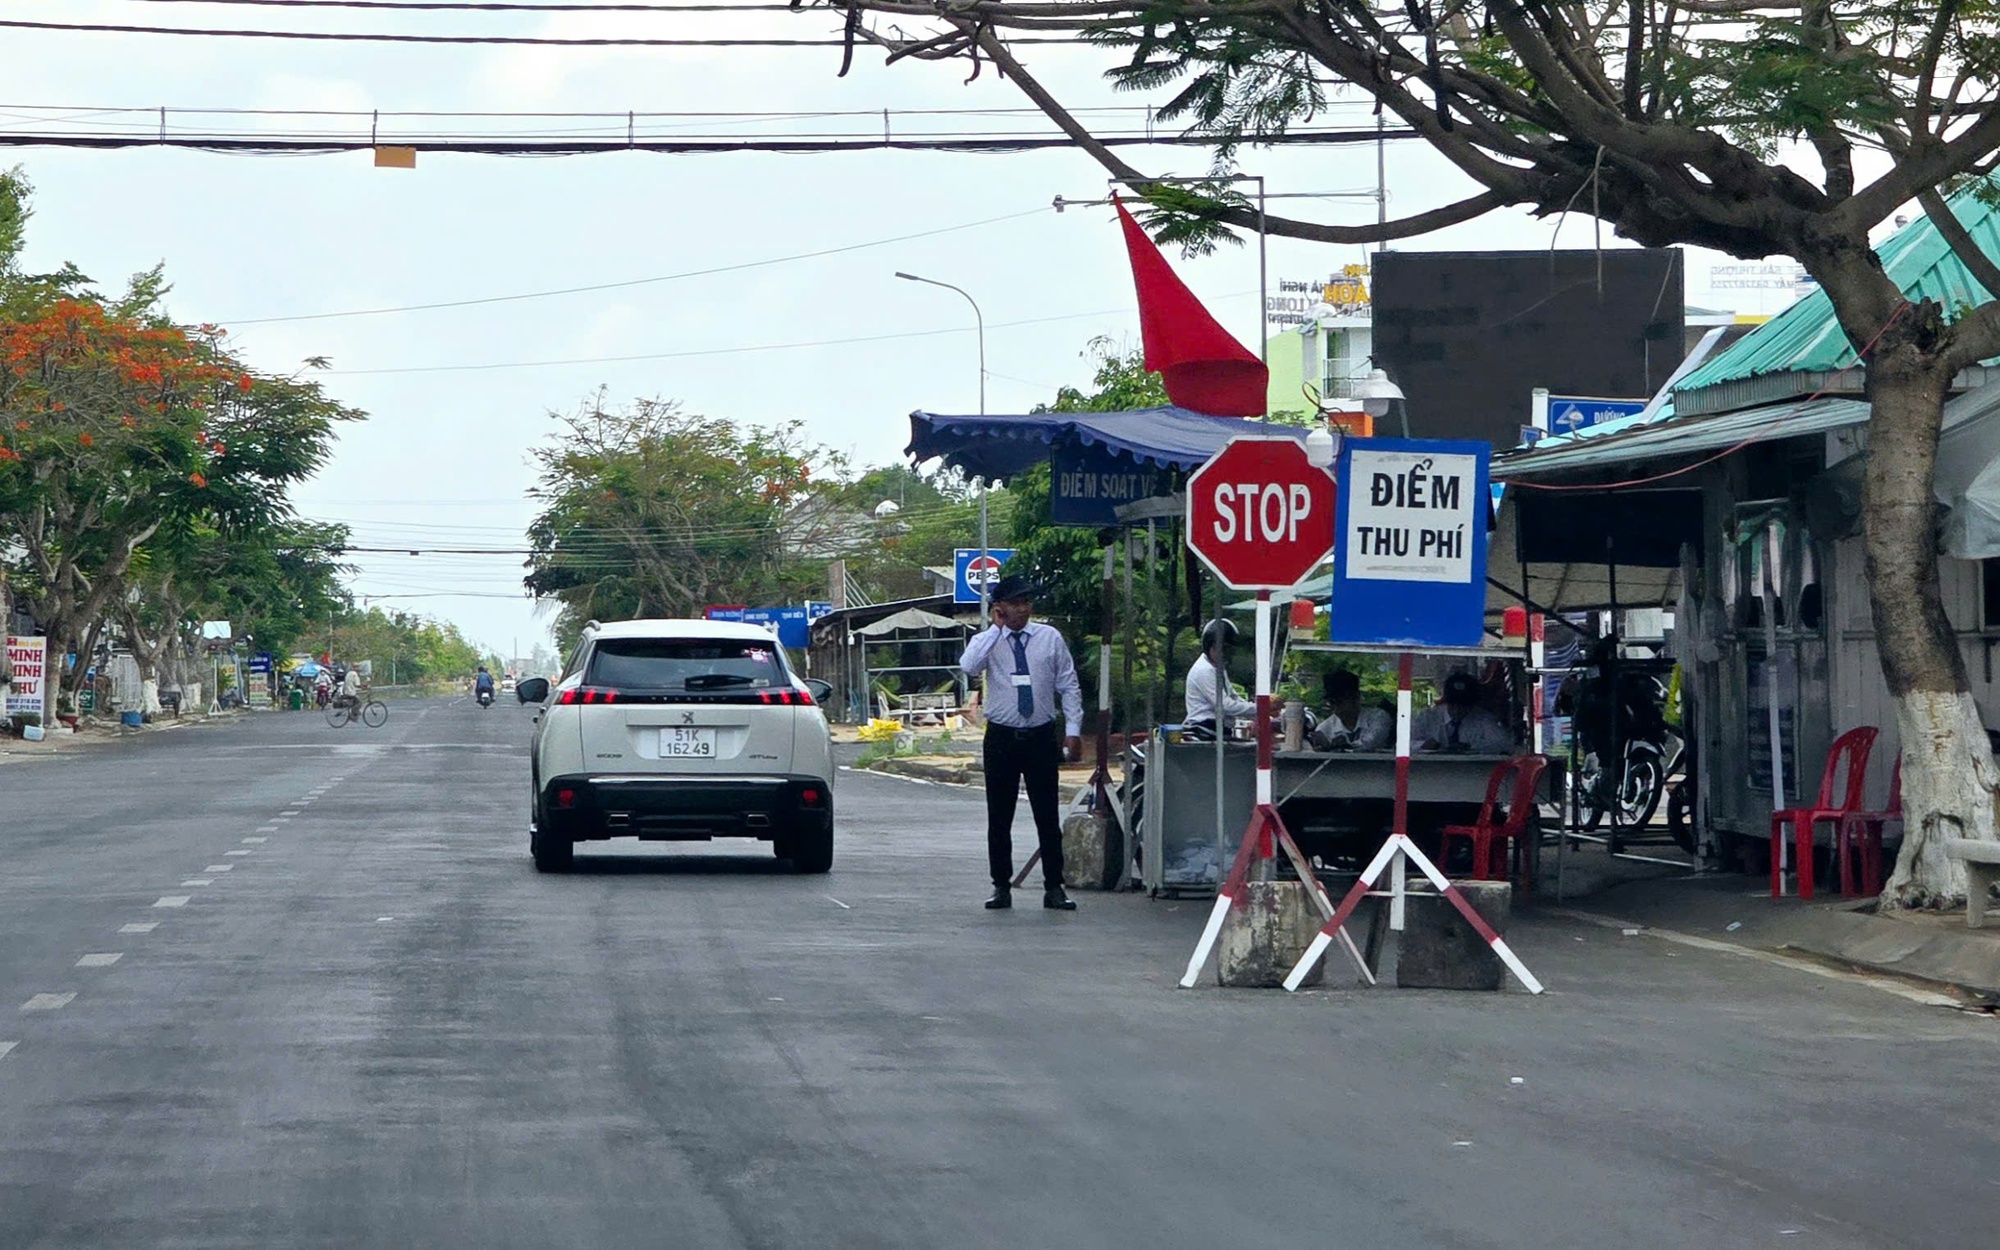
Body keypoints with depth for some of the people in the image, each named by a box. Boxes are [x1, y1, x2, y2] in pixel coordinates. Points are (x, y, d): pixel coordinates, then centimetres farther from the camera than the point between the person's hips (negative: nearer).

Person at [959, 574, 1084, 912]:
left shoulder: (1050, 637, 4)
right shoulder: (987, 641, 0)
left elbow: (1069, 685, 6)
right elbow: (969, 667, -22)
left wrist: (1073, 729, -3)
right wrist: (997, 628, -14)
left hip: (1042, 737, 0)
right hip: (1001, 738, 0)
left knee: (1048, 817, 2)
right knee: (999, 818, 5)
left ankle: (1054, 888, 7)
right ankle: (1002, 887, 14)